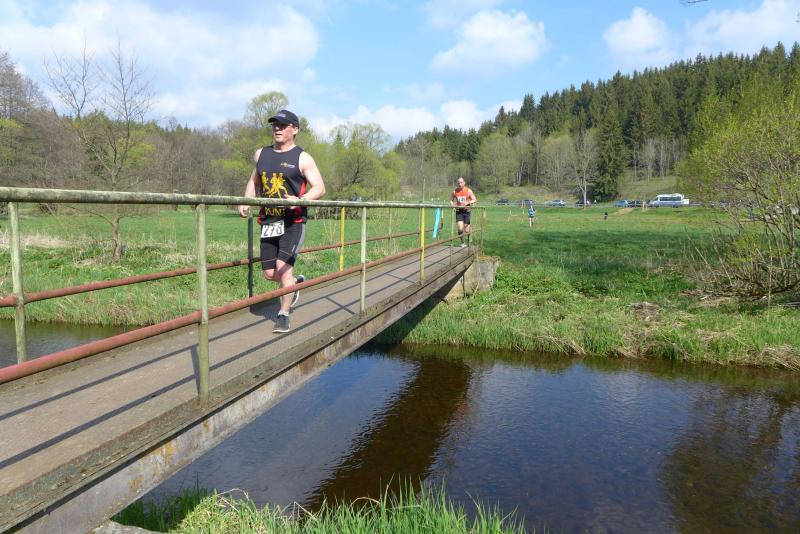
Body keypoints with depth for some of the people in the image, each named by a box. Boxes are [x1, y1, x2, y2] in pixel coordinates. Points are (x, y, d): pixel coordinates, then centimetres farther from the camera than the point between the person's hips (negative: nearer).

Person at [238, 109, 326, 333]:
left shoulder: (302, 158, -2)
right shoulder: (261, 154, 14)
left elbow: (319, 187, -7)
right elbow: (254, 182, 26)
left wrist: (301, 199, -26)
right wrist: (246, 202, 7)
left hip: (293, 221, -5)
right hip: (268, 222, 5)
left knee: (283, 266, -17)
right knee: (270, 273, 6)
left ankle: (283, 315, -1)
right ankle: (296, 282, 38)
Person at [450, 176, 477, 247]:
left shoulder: (468, 191, -4)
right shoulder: (455, 191, 1)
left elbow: (475, 200, -3)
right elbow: (451, 200, 14)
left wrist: (468, 202, -20)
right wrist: (453, 205, -6)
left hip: (467, 211, -1)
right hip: (459, 211, 1)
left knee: (467, 230, 1)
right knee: (460, 228, -13)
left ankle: (469, 239, 36)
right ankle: (462, 242, 7)